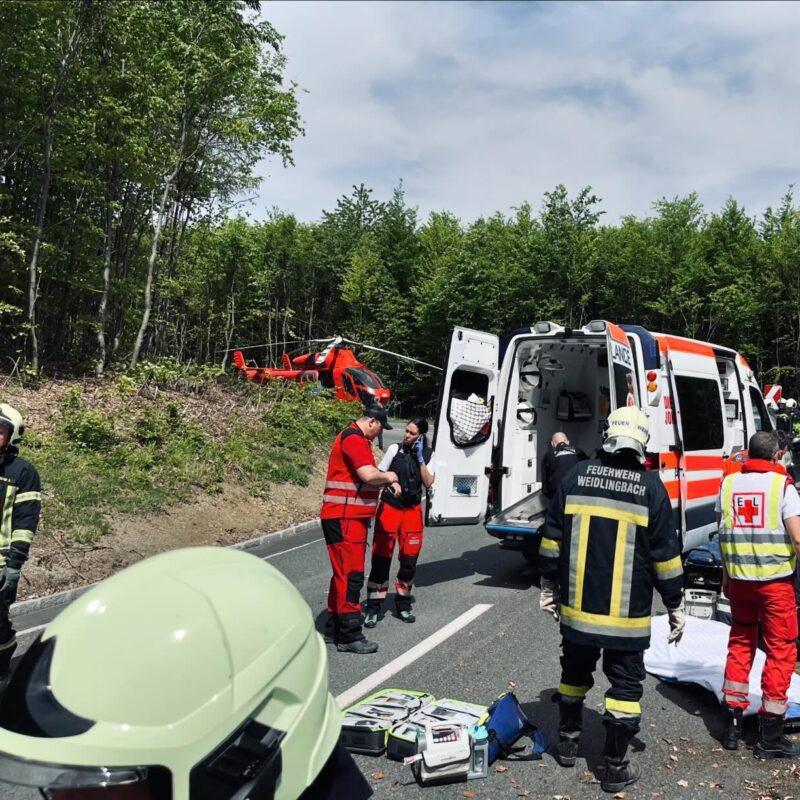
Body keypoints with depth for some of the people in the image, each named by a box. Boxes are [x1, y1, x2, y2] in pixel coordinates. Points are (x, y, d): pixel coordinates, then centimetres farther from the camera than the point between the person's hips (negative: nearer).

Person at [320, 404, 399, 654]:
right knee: (350, 575, -8)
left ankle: (334, 629, 24)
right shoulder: (354, 439, -15)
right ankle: (349, 636, -5)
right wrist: (388, 476, -5)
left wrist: (389, 481, 12)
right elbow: (368, 475, -24)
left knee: (343, 574, 16)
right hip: (344, 518, -11)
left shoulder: (357, 439, 20)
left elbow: (368, 473, 29)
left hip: (352, 518, 11)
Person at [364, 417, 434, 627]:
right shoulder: (395, 449, -4)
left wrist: (420, 458, -13)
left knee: (409, 560, 6)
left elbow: (428, 483, -7)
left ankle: (403, 605, 24)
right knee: (381, 559, -4)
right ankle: (372, 608, 4)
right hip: (389, 508, -2)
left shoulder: (428, 454, 2)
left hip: (413, 511, 2)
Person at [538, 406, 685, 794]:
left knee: (574, 673, 20)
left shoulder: (576, 476, -1)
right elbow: (666, 554, -5)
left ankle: (568, 743, 35)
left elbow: (552, 538, 4)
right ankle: (615, 768, 16)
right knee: (625, 684, 9)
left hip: (577, 606, 3)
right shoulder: (650, 486, -8)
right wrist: (675, 605, 5)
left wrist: (549, 585, 14)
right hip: (626, 614, -3)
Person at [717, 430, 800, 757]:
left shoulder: (728, 483, 5)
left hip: (739, 579, 4)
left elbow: (722, 534, 9)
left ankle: (731, 724, 20)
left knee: (740, 644, 16)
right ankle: (770, 735, 10)